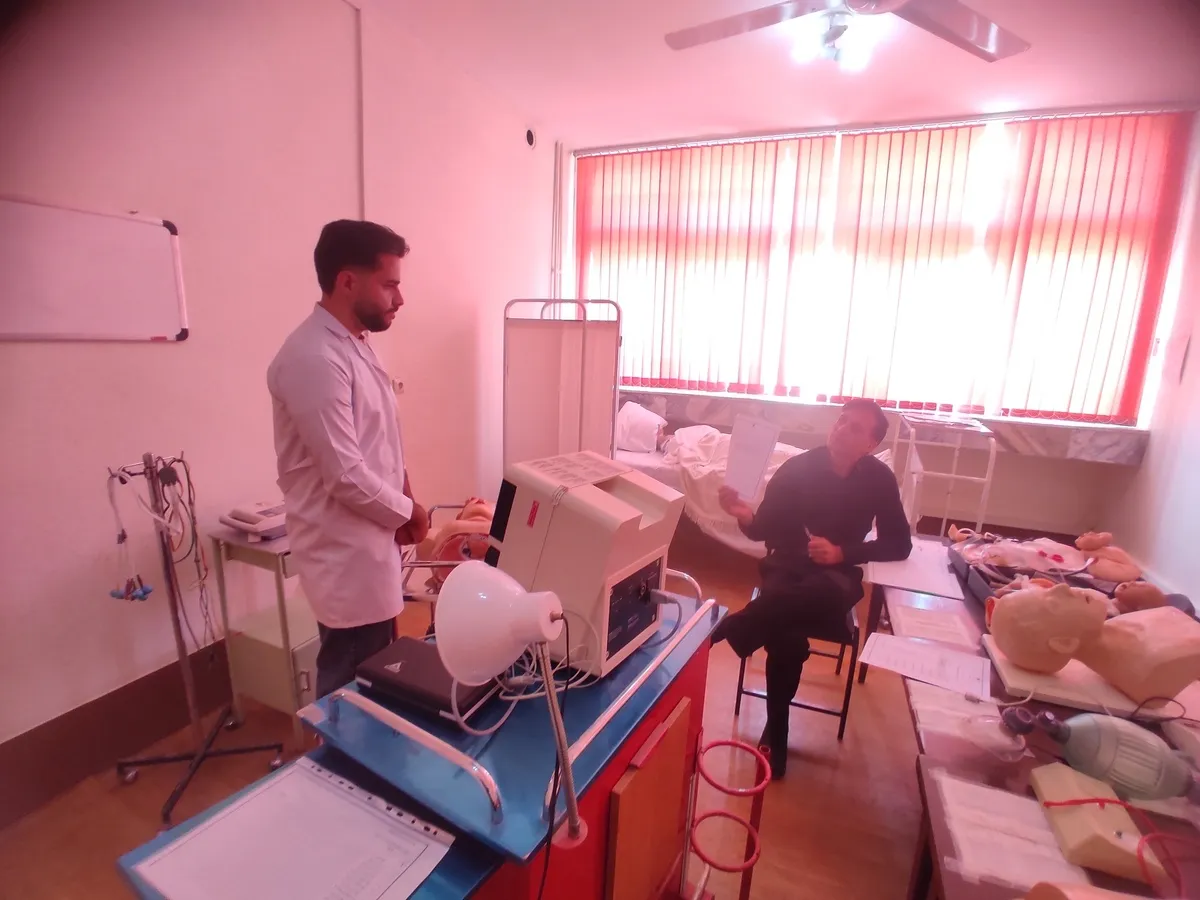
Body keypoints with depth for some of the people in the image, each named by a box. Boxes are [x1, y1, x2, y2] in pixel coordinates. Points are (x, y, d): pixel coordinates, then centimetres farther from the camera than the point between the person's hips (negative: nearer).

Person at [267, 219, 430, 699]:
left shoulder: (353, 345, 9)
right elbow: (346, 476, -24)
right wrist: (406, 511, -9)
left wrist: (403, 497, 2)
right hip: (347, 554, -9)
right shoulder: (314, 359, -23)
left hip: (368, 543, 9)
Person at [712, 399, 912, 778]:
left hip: (835, 576, 1)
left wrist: (842, 552, -17)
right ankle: (775, 732, -10)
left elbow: (900, 544, -1)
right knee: (787, 637, -33)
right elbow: (764, 530, -6)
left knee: (823, 593, -40)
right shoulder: (797, 468, -7)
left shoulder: (880, 479, -3)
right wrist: (745, 516, -31)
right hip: (786, 569, 0)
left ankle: (724, 628, -26)